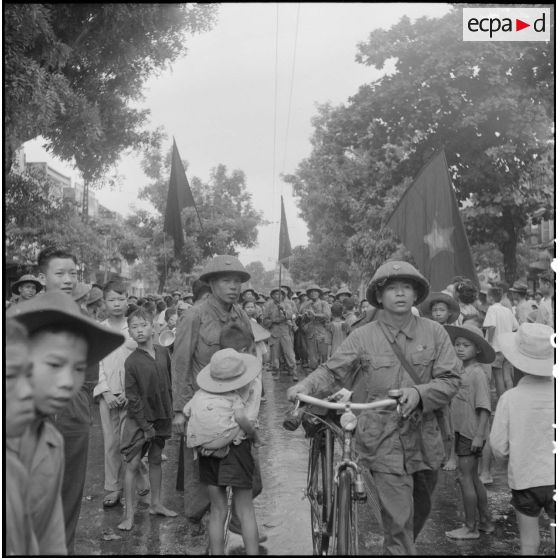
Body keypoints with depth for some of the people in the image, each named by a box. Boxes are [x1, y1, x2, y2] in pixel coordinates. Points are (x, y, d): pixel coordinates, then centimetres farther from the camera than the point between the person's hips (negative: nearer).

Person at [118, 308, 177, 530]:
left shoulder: (163, 353, -1)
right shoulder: (131, 361, -14)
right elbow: (133, 398, -12)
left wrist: (170, 412, 7)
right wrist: (145, 426, -13)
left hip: (161, 416, 4)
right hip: (138, 419, -4)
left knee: (156, 459, 16)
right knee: (133, 464, -2)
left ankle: (156, 504, 30)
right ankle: (129, 513, 8)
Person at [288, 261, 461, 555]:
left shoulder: (434, 332, -1)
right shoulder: (363, 336, -5)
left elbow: (450, 380, -4)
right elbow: (332, 371, -4)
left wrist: (419, 393, -21)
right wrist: (306, 385, -23)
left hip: (425, 440, 4)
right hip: (384, 442, -3)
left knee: (420, 511, 23)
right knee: (398, 523, -5)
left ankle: (398, 547, 50)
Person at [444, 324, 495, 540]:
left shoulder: (477, 374, -16)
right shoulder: (461, 372, 9)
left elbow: (484, 408, -19)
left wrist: (479, 435, -22)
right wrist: (455, 431, 19)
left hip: (472, 434, -9)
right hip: (463, 432, 9)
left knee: (465, 478, -2)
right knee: (473, 478, 17)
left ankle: (470, 527, 9)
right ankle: (485, 521, 30)